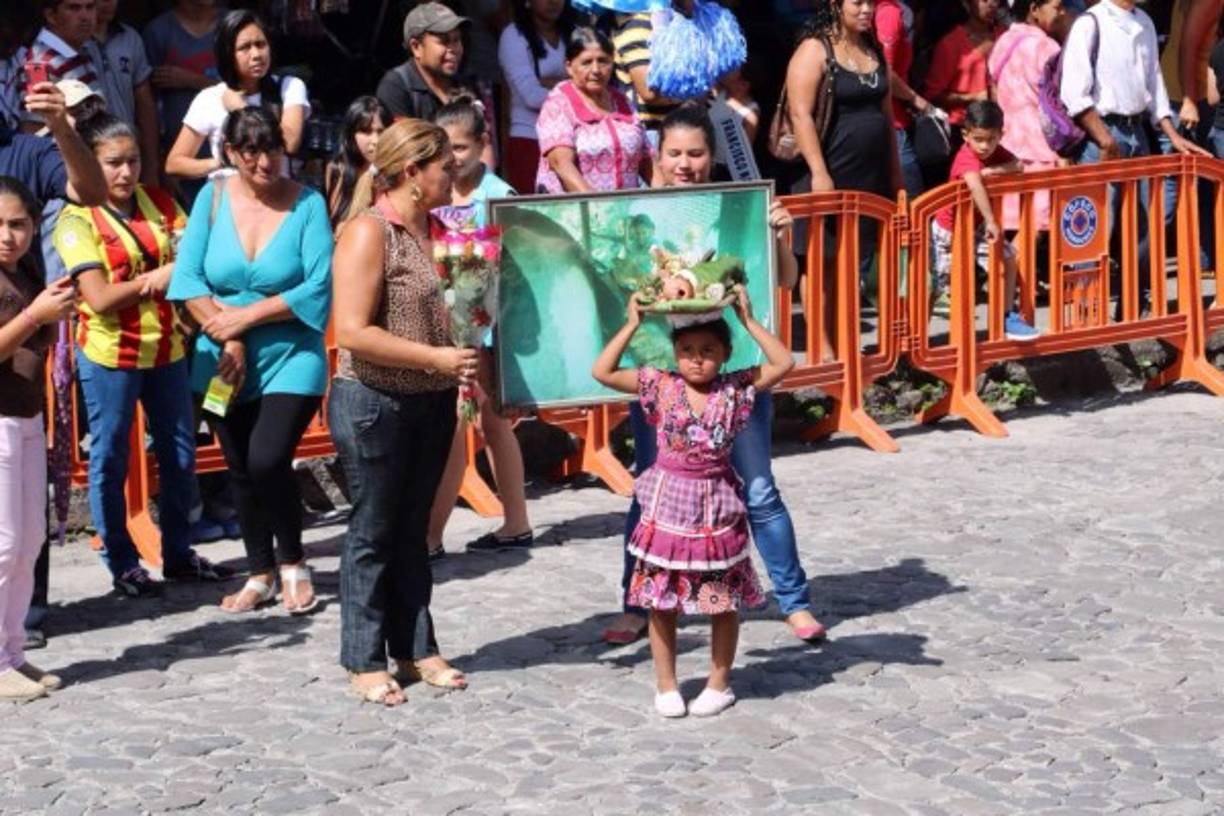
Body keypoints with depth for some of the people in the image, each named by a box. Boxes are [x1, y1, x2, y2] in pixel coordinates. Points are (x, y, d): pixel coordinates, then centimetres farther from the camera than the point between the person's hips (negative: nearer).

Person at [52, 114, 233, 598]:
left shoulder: (161, 205, 5)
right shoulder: (77, 220, -10)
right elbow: (99, 298, -17)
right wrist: (155, 277, -13)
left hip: (166, 348, 5)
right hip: (109, 354, -5)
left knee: (180, 453, 12)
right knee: (110, 459, 4)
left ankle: (178, 553, 25)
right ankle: (122, 565, 14)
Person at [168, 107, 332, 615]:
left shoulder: (308, 204, -8)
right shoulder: (213, 198, 0)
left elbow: (319, 287, -15)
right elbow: (187, 277, -4)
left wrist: (245, 317, -16)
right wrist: (226, 337, -14)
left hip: (291, 360, -4)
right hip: (224, 364, 4)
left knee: (267, 460, -17)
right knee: (241, 470, 12)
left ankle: (292, 563, 6)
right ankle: (260, 574, 29)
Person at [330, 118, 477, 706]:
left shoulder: (437, 228, 8)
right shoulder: (369, 233, -16)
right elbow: (352, 332, -23)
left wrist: (469, 359, 6)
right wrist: (437, 358, -22)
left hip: (432, 403, 7)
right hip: (374, 404, -7)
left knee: (413, 529, 15)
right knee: (373, 531, 3)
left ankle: (416, 648, 24)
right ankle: (363, 662, 12)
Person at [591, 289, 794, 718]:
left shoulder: (735, 389, -4)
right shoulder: (660, 387, -4)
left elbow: (783, 364, -10)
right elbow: (602, 371, -8)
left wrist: (748, 321, -9)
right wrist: (632, 325, -9)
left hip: (717, 508, 0)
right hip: (667, 506, 0)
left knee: (725, 602, 7)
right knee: (661, 603, 6)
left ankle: (719, 683, 22)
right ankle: (666, 686, 19)